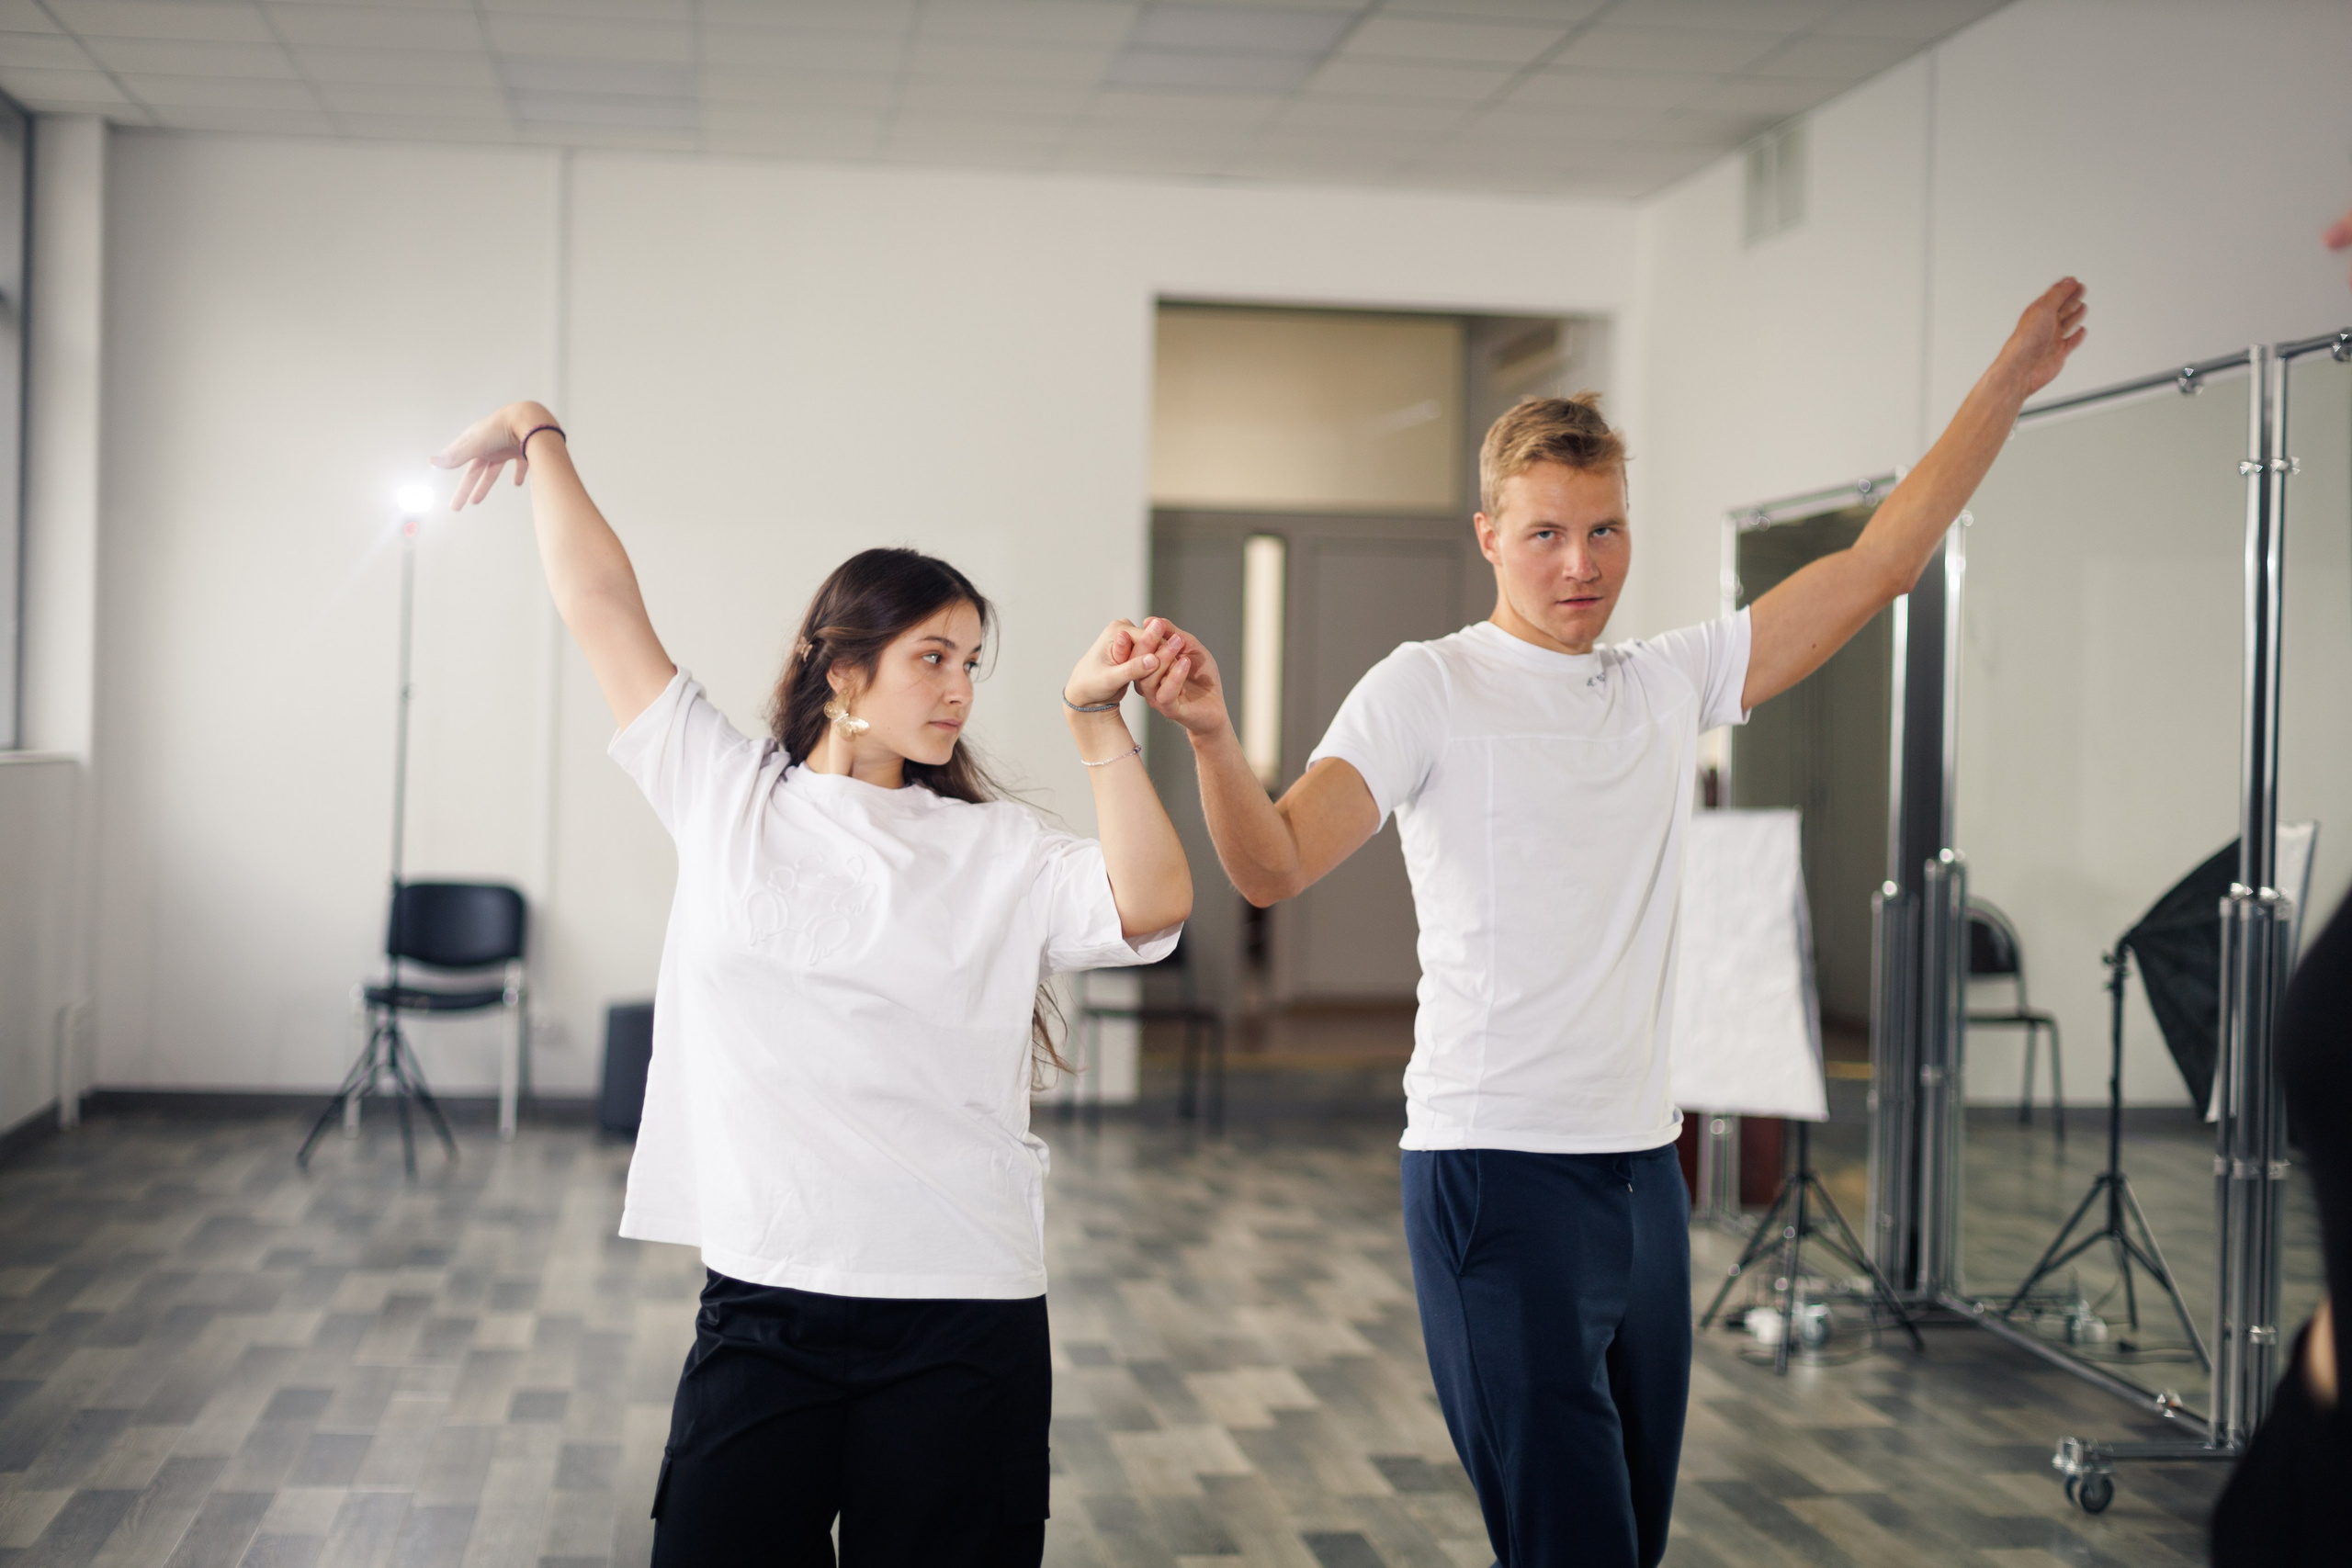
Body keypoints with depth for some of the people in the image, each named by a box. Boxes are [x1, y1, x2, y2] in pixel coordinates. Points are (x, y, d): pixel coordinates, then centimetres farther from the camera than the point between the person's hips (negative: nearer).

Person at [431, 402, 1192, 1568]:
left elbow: (1152, 905, -11)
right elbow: (603, 604, 10)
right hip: (761, 1302, 1)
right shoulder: (722, 793, 7)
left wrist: (1096, 724, -15)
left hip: (962, 1313, 0)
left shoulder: (996, 850, 5)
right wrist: (542, 440, 15)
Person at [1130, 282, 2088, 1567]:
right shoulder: (1425, 690, -4)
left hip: (1643, 1168, 6)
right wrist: (1212, 738, -31)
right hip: (1494, 1171, -6)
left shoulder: (1671, 682, 13)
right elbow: (1273, 867, -13)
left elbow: (1877, 565, 15)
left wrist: (2008, 384, 15)